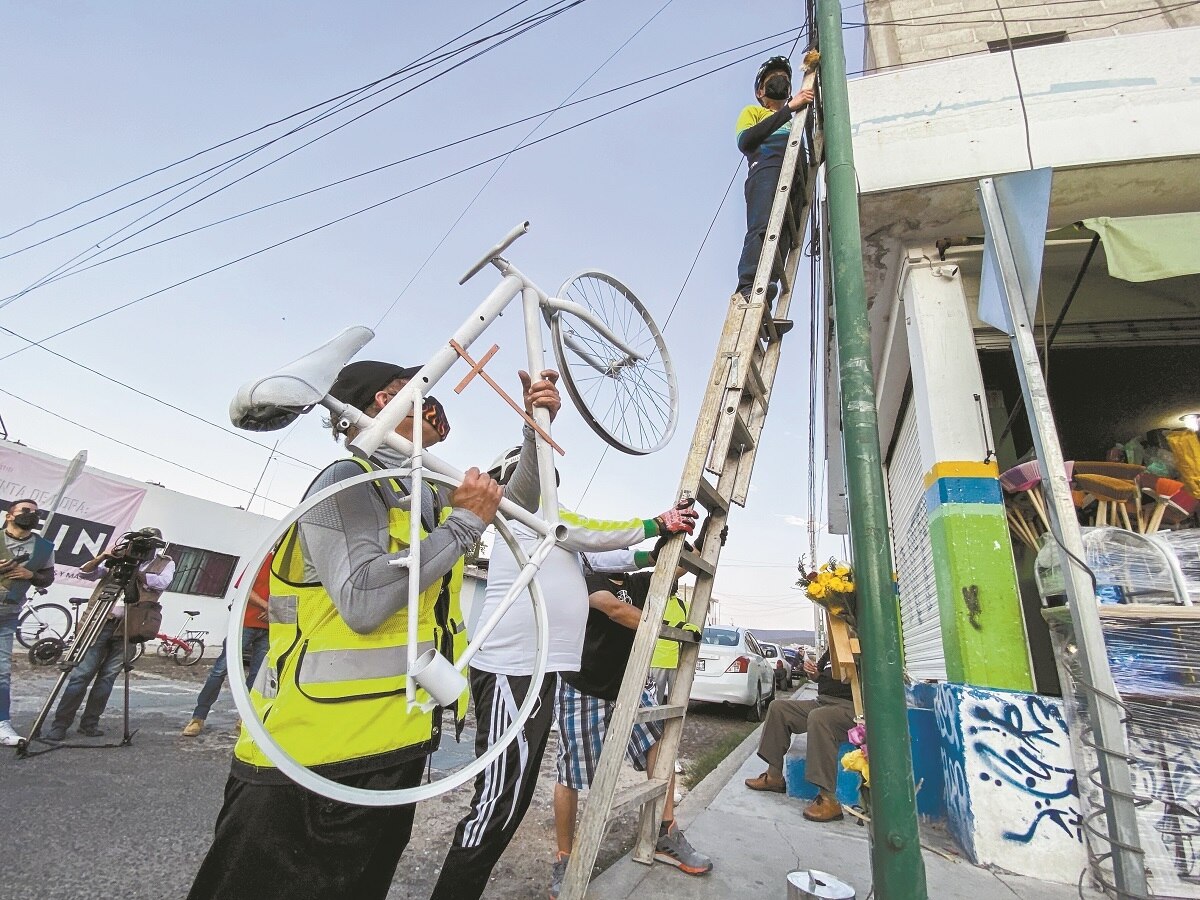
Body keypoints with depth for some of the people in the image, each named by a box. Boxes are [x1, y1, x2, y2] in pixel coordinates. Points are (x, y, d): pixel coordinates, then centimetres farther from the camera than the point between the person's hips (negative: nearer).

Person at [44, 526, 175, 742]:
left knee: (107, 677, 6)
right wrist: (102, 557, -10)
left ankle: (89, 723, 18)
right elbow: (85, 573, 7)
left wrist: (134, 572, -15)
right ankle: (59, 725, 10)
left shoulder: (165, 563, 7)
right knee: (81, 674, 0)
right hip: (101, 623, 1)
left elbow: (162, 582, -13)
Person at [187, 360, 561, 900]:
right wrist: (463, 523, -22)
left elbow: (517, 505, 16)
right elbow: (364, 602, -29)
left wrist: (538, 427, 3)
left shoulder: (429, 494, 9)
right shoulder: (348, 481, -17)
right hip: (314, 760, -8)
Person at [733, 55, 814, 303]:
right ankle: (749, 288, -50)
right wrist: (790, 108, 0)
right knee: (762, 229, -32)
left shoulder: (798, 122, 46)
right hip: (766, 168, -3)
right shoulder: (752, 112, 31)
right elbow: (745, 141, 4)